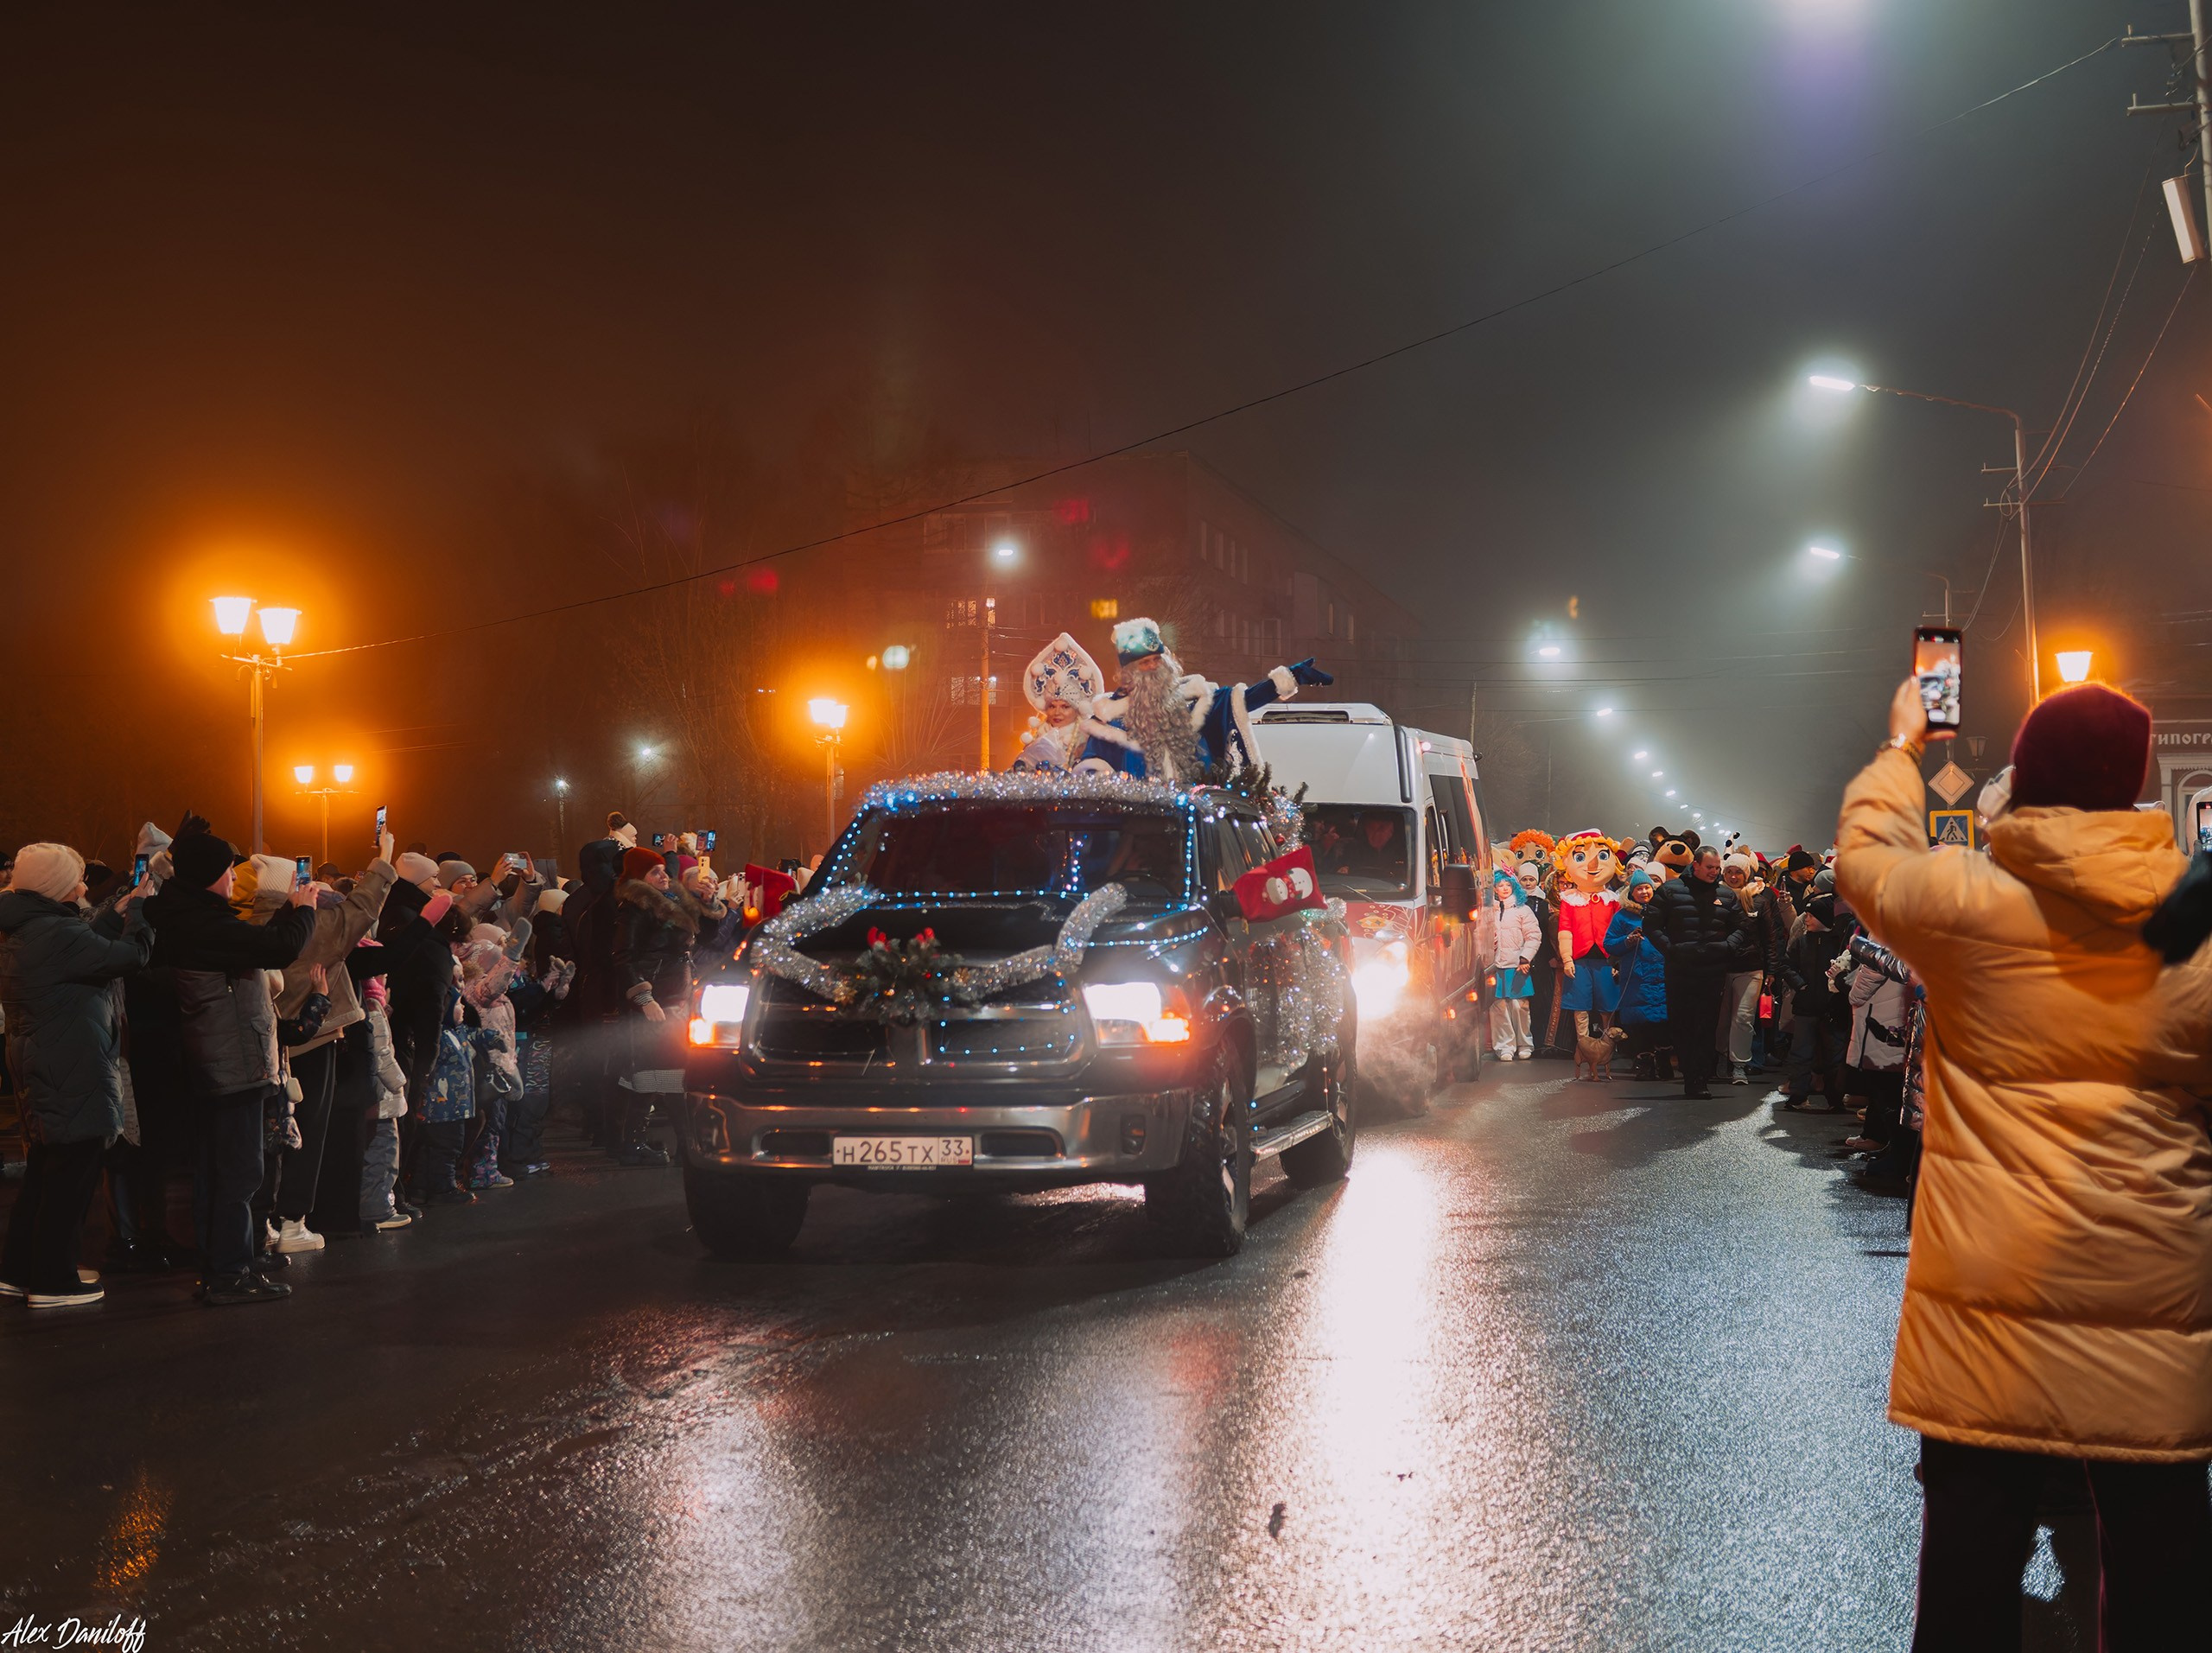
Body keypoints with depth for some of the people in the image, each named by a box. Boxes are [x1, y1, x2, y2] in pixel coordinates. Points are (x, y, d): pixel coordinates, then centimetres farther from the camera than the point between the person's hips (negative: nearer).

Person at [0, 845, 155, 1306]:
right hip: (72, 1076, -10)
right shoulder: (56, 933, -22)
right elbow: (132, 955, -20)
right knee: (71, 1180, 0)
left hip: (40, 1070, 10)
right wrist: (139, 911, -5)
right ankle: (53, 1283, 7)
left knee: (45, 1173, 20)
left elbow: (87, 950, 14)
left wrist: (116, 916, 12)